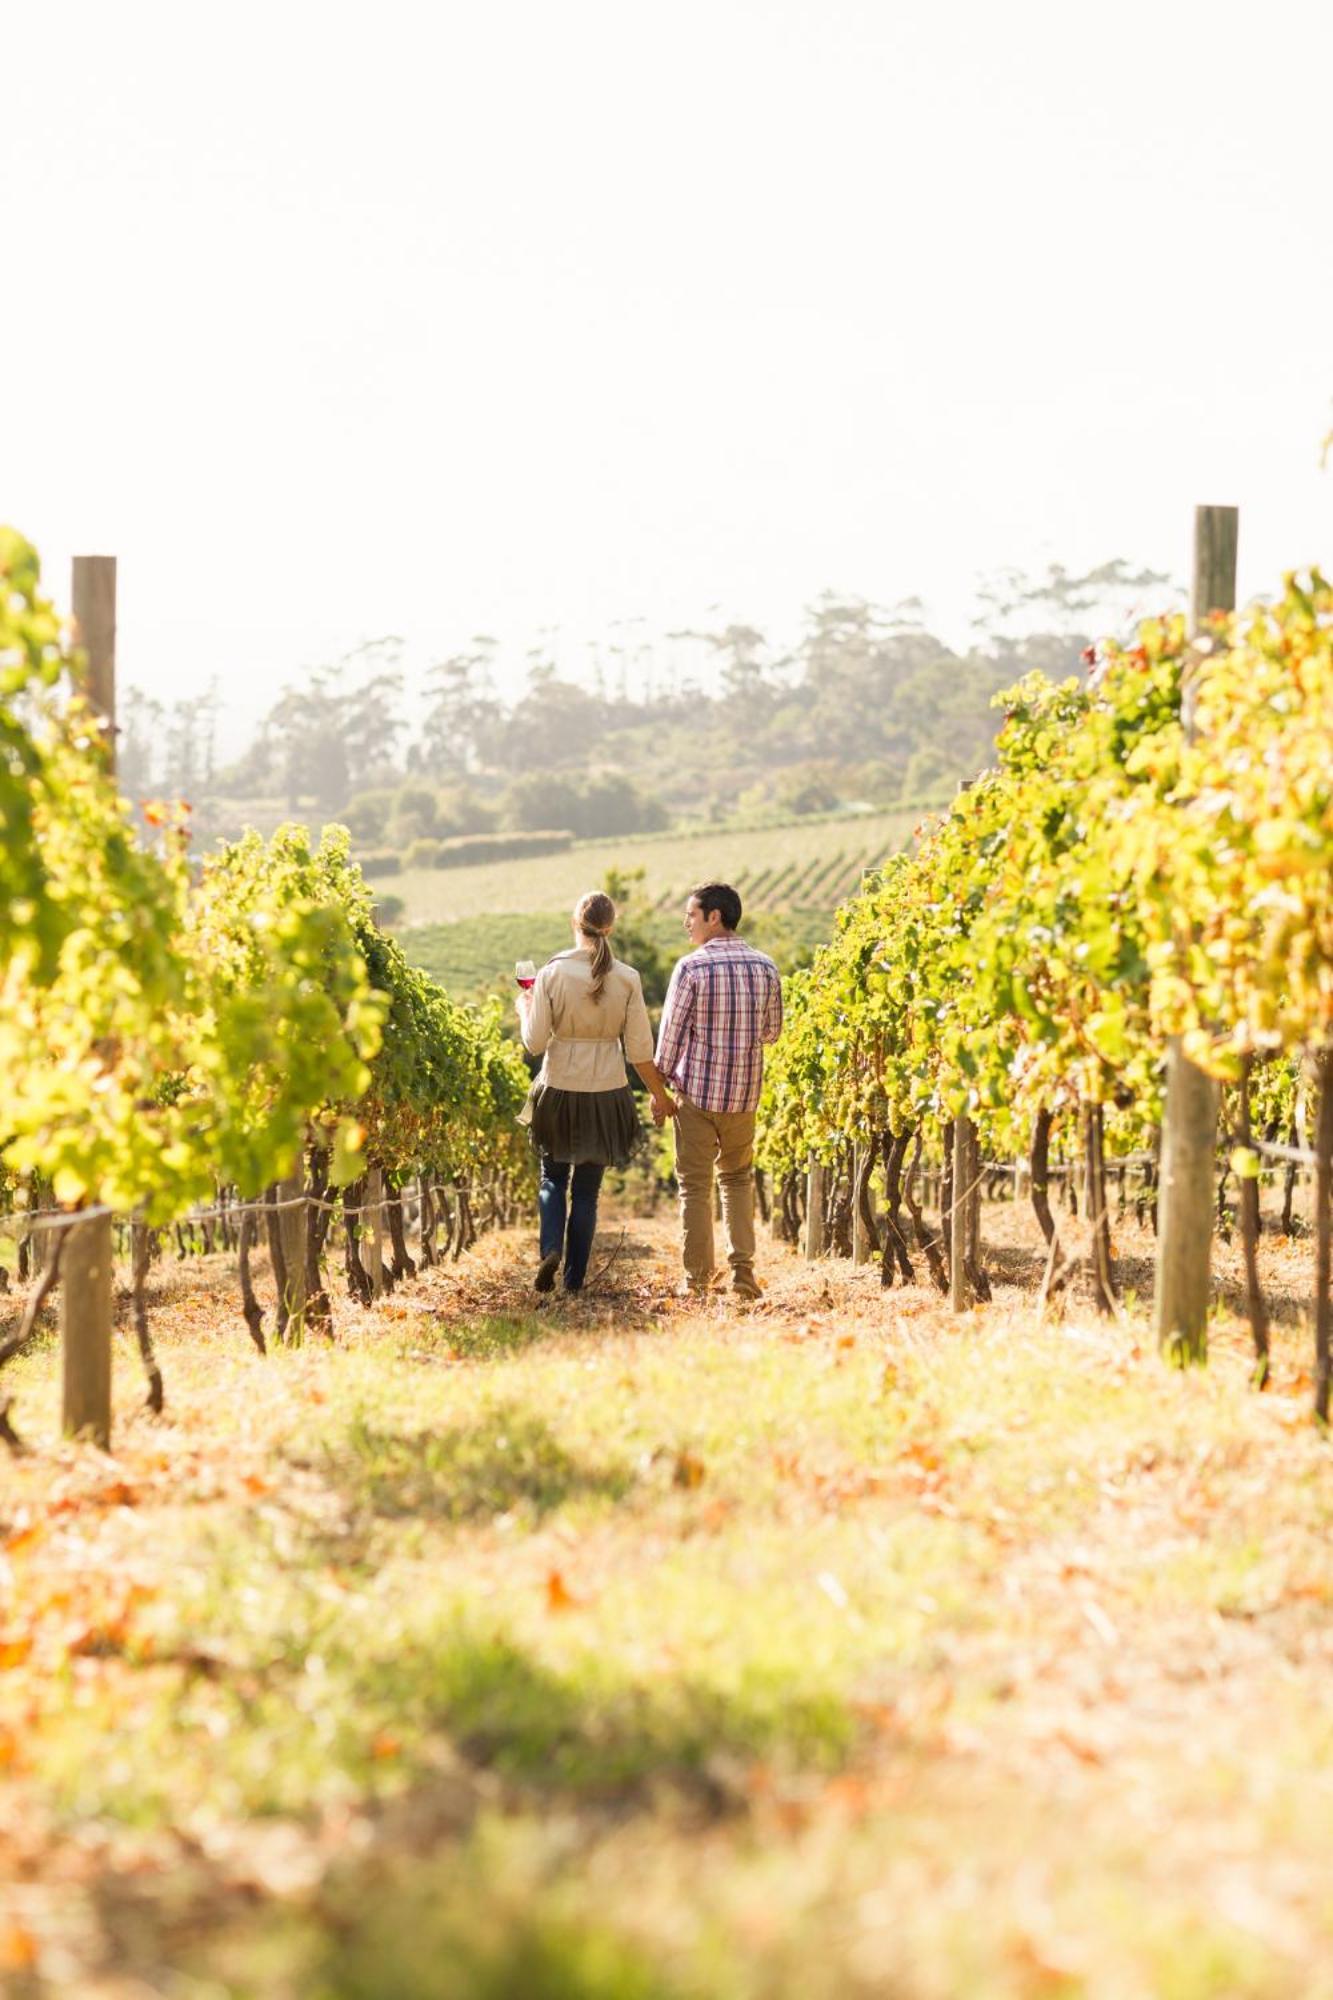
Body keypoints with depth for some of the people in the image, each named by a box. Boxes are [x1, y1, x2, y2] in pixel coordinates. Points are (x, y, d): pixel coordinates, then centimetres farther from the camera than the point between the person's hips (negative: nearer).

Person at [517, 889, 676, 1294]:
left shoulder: (552, 973, -9)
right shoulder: (627, 978, -7)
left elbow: (534, 1042, -7)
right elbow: (640, 1049, -4)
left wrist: (524, 1008, 13)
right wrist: (660, 1094, 9)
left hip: (559, 1090, -1)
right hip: (607, 1093, 1)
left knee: (553, 1176, 18)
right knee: (587, 1188, 13)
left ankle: (551, 1248, -7)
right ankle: (575, 1279, 12)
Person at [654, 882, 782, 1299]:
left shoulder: (691, 967, -12)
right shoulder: (765, 967, 1)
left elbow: (671, 1033, -9)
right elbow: (772, 1031, 10)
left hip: (696, 1091, -4)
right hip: (744, 1092, 4)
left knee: (695, 1185, 6)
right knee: (737, 1179, 19)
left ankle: (698, 1277, 7)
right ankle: (742, 1267, 8)